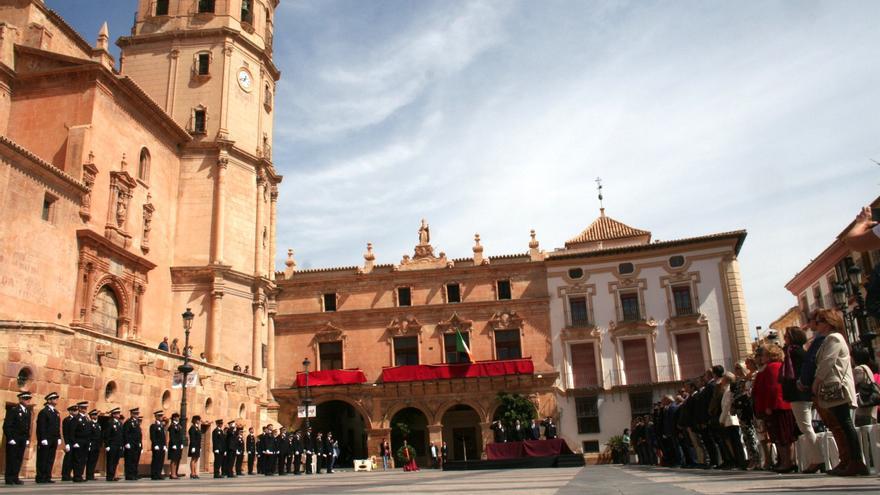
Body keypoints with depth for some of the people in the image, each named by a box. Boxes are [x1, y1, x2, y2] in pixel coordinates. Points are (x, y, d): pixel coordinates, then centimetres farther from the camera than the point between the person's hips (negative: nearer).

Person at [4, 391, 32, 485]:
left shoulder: (28, 411, 13)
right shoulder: (13, 410, -7)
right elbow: (7, 425, -11)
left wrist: (27, 439, 10)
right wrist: (10, 438, -15)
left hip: (23, 440, 6)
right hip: (13, 439, -6)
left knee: (19, 459, 4)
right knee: (11, 459, -2)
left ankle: (15, 477, 8)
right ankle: (9, 478, 4)